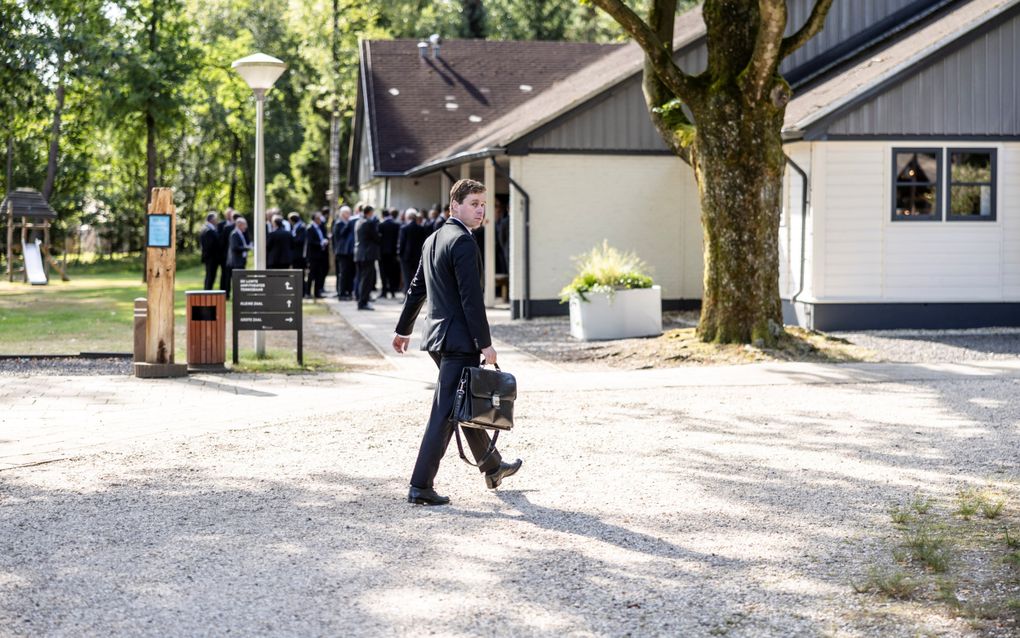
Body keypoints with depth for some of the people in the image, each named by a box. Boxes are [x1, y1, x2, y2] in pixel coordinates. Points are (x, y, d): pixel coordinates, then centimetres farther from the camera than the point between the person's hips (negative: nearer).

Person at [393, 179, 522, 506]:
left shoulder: (434, 239, 13)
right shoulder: (463, 242, -16)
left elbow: (416, 289, 19)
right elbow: (471, 298, -20)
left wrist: (403, 329, 27)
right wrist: (485, 343, -17)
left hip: (436, 333, 10)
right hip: (459, 339, -10)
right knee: (446, 412, -7)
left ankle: (492, 467, 36)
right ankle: (421, 486, -6)